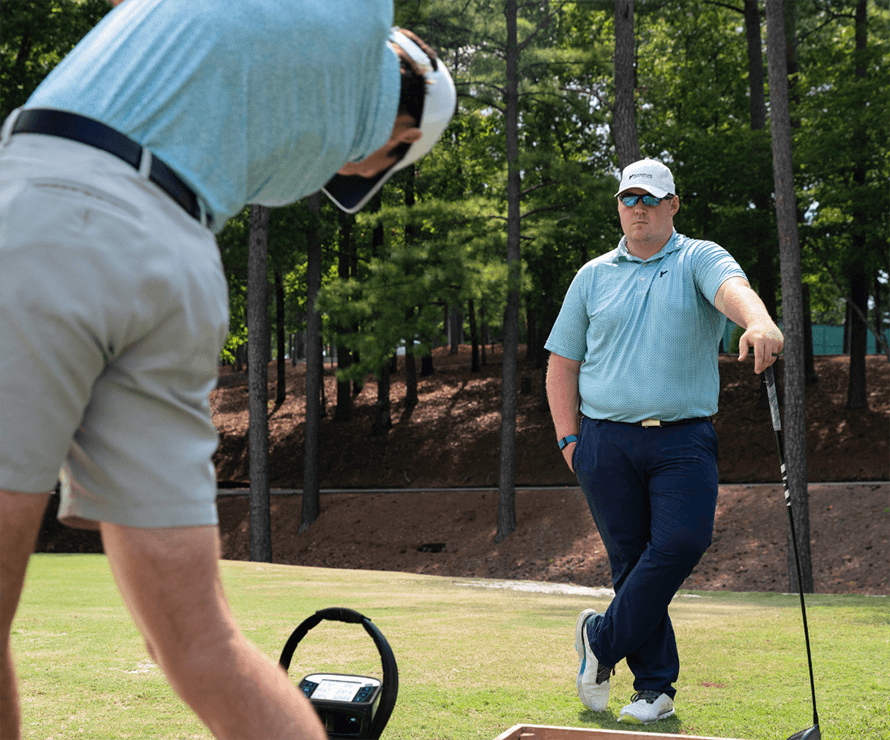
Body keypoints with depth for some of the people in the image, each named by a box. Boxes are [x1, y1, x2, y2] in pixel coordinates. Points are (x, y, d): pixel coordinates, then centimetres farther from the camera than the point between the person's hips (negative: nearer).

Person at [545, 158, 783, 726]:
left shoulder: (699, 260, 6)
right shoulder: (593, 275, 13)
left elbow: (731, 287, -19)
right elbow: (562, 363, 15)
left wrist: (758, 321, -43)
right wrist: (569, 438, 4)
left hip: (684, 439, -1)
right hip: (607, 440, 2)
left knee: (683, 542, -17)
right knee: (632, 559, 1)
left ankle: (603, 639, 3)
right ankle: (655, 687, 11)